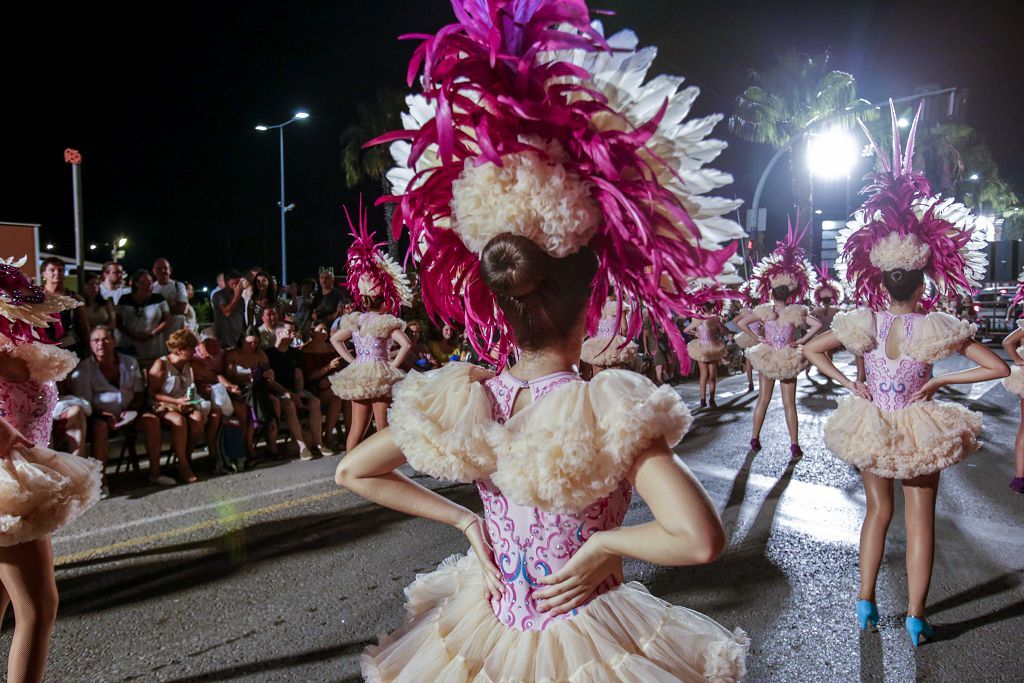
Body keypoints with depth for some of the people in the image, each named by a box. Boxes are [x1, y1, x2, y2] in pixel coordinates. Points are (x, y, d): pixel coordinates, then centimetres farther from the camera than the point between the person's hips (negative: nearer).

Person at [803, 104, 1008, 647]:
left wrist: (848, 383, -5)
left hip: (871, 427, 2)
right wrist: (940, 379, -8)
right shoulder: (939, 329, -17)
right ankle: (916, 618, 21)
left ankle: (866, 604, 26)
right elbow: (999, 367, -12)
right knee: (920, 520, 11)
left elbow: (811, 349, -7)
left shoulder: (864, 323, -14)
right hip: (919, 429, -1)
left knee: (878, 510, 19)